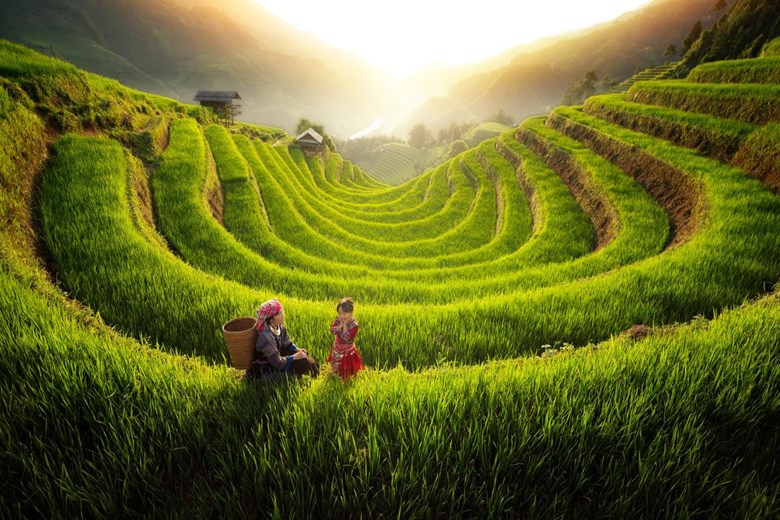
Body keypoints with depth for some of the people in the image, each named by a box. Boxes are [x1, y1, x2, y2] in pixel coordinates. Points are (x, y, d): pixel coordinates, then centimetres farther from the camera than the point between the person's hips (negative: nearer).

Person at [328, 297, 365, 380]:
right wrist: (341, 325, -31)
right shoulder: (338, 320, -12)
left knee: (346, 373, 11)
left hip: (347, 351, -5)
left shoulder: (354, 325, -28)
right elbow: (332, 331, -19)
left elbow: (346, 339, -34)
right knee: (336, 368, 26)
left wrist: (345, 325, -33)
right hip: (337, 348, 5)